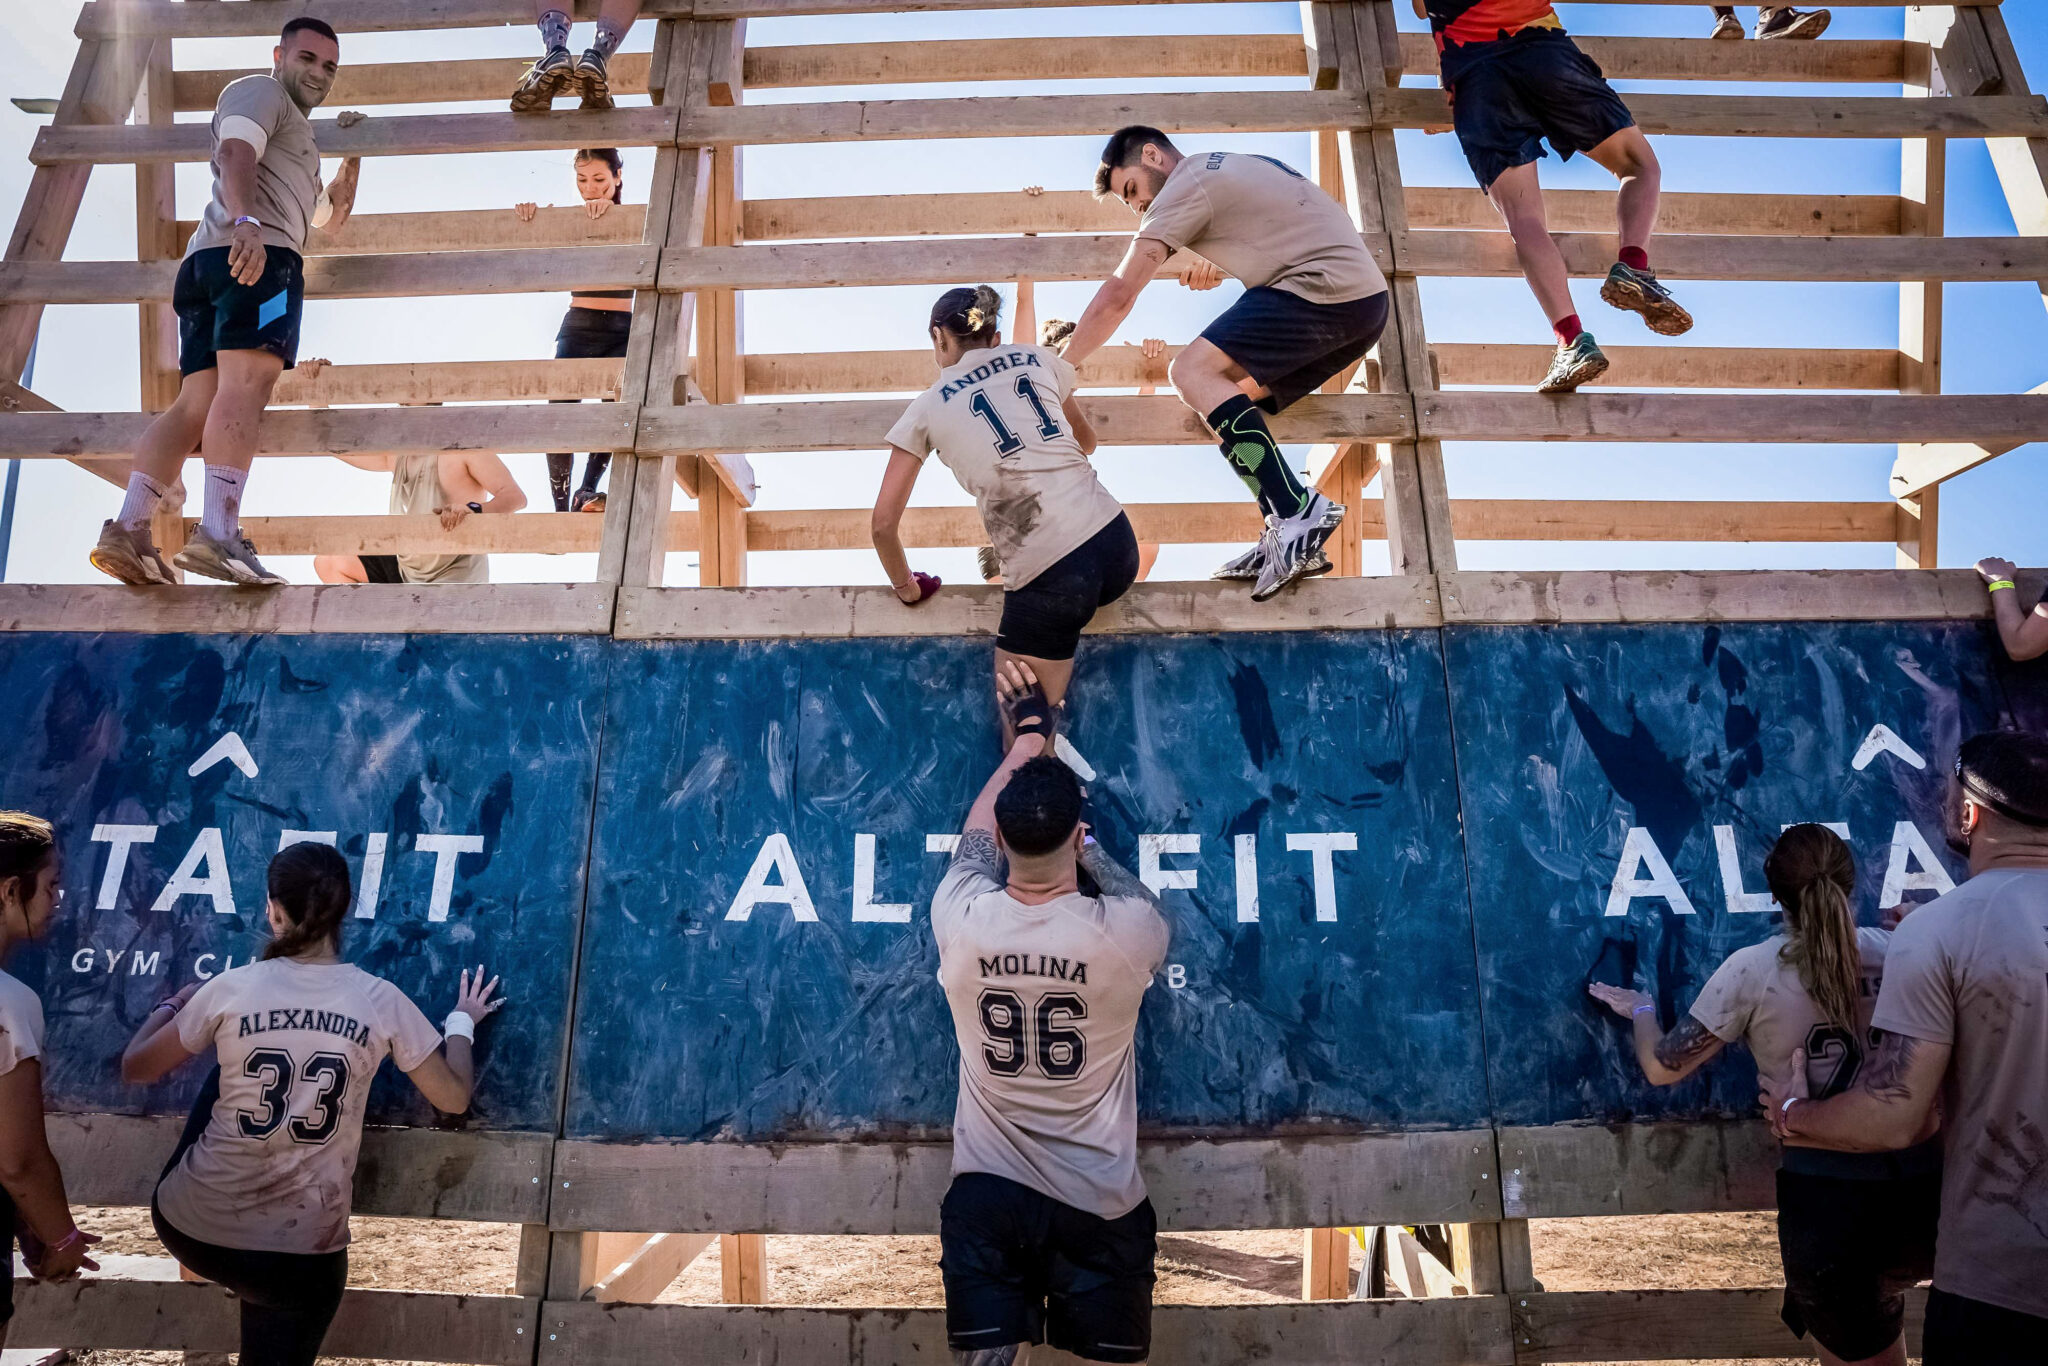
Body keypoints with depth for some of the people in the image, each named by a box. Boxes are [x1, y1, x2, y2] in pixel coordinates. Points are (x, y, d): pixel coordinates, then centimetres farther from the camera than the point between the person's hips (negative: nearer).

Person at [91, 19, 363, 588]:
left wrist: (351, 153, 38)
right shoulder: (259, 92, 12)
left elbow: (331, 218, 45)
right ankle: (219, 532, -38)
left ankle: (128, 527, -15)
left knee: (198, 403, -3)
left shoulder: (297, 144, 40)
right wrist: (247, 221, -27)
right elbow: (235, 153, -9)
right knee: (247, 383, -24)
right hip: (259, 254, -9)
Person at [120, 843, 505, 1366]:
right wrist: (463, 1021, 15)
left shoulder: (231, 989, -10)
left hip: (192, 1230, 2)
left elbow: (135, 1070, 6)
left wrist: (170, 1006, 25)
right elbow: (454, 1098, -2)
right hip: (304, 1251, -1)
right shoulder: (381, 1001, -10)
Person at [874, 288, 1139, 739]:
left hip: (1047, 577, -4)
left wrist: (906, 586, 24)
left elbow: (884, 523, 7)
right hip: (1118, 545, 4)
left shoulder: (927, 408, 8)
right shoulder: (1038, 358, 16)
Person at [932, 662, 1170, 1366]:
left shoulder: (962, 920, -14)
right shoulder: (1126, 932, -20)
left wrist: (1026, 734, 23)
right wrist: (1091, 850, 24)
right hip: (1101, 1204, 0)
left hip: (985, 1195, 1)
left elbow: (976, 838, 10)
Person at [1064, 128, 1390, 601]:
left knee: (1192, 372, -17)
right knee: (1230, 398, 11)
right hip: (1367, 301, 10)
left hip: (1325, 289, -10)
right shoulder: (1232, 167, 26)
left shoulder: (1186, 184, -3)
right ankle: (1291, 542, 2)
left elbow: (1118, 295, -7)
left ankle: (1298, 511, -26)